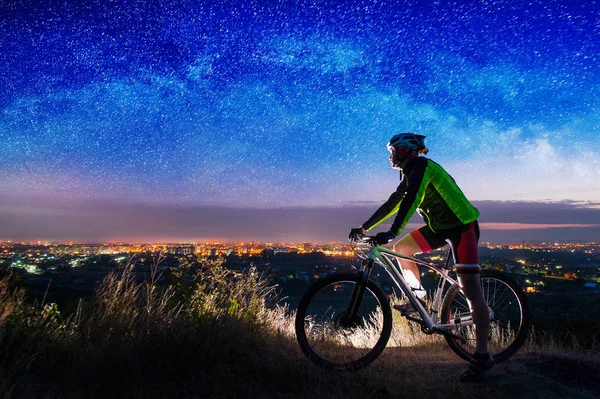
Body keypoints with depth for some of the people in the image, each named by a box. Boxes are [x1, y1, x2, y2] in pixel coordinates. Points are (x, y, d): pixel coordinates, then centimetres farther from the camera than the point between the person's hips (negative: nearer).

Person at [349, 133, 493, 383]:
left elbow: (411, 200, -31)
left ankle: (482, 356, -8)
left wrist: (392, 232, -41)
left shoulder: (421, 165, -15)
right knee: (401, 248, 2)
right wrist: (364, 227, 12)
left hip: (462, 225, -9)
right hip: (441, 226, 9)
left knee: (470, 289, -12)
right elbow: (392, 205, 15)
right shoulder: (409, 175, 13)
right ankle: (416, 295, 16)